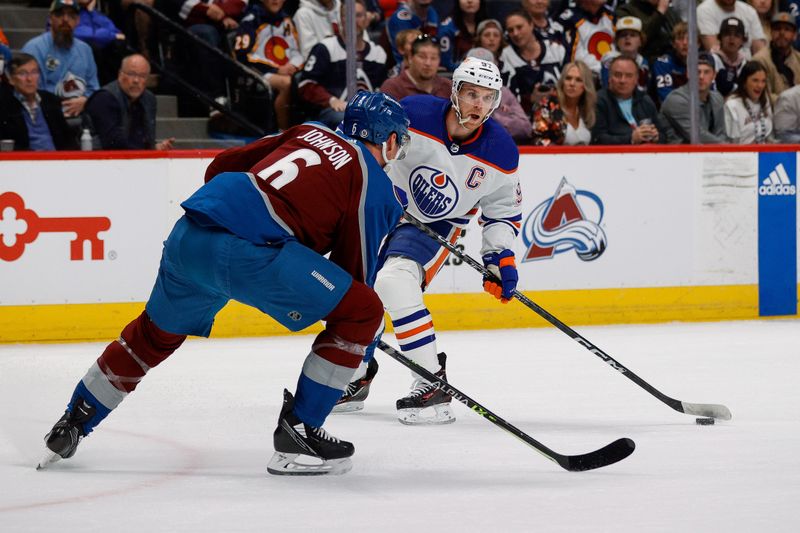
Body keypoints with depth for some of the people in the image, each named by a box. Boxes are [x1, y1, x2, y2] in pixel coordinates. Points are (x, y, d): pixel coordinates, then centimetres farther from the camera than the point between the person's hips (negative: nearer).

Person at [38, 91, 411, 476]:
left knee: (154, 334, 30)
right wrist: (361, 348, 23)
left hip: (188, 233, 7)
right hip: (251, 250, -7)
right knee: (364, 312, 4)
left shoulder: (310, 132, 26)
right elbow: (355, 274, 9)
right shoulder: (377, 189, 9)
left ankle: (72, 424, 39)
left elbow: (221, 167, 26)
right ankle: (297, 434, 4)